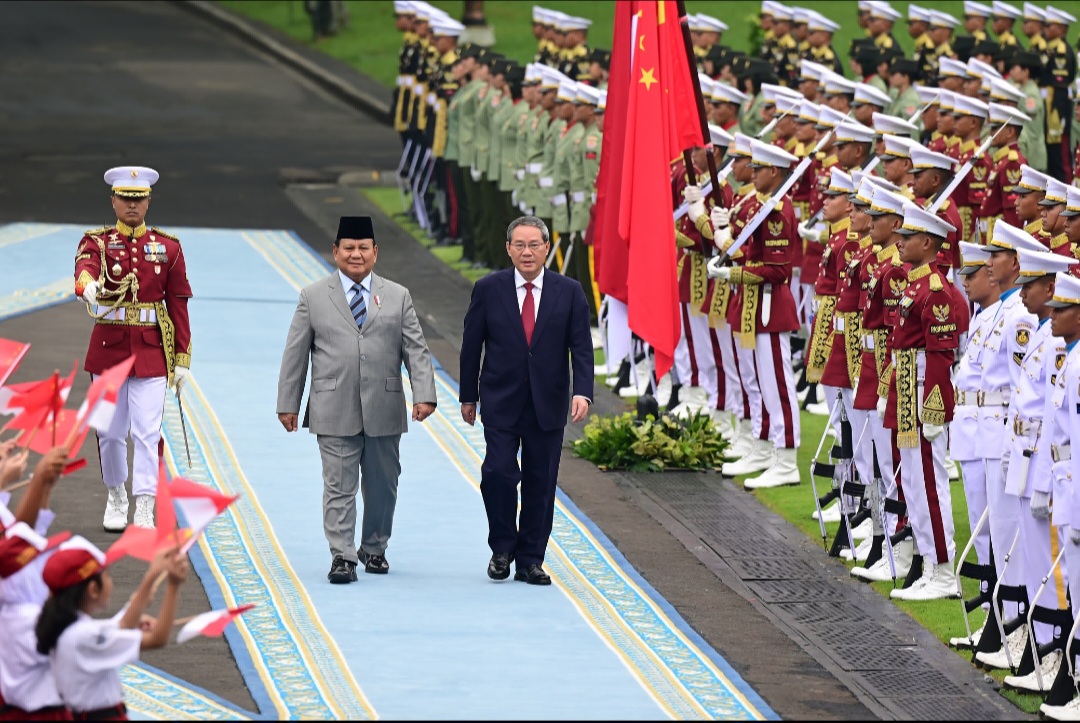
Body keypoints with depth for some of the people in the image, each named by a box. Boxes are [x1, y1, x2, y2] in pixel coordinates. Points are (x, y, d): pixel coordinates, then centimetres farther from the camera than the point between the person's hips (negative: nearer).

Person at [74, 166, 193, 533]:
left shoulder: (168, 247, 4)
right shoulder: (97, 242, 0)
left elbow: (178, 304, 4)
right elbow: (85, 266, -25)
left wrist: (181, 360, -1)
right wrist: (88, 286, -51)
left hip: (152, 352, 0)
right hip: (108, 348, 0)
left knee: (147, 432, -8)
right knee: (110, 432, 9)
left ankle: (144, 513, -9)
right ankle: (116, 498, 30)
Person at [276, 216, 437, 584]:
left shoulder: (397, 297, 10)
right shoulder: (314, 297, 7)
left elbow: (416, 350, 5)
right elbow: (295, 355, 8)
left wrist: (424, 395, -8)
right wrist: (288, 403, 4)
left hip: (384, 411, 2)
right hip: (335, 412, -2)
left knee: (382, 485, 9)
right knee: (339, 486, -6)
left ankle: (374, 548, 25)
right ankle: (342, 556, -6)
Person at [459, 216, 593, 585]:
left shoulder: (569, 292, 1)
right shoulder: (488, 289, 0)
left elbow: (582, 347, -1)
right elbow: (471, 346, 6)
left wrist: (582, 392, -15)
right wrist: (468, 395, 7)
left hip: (547, 405, 1)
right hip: (500, 402, -1)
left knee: (540, 483, 4)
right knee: (499, 472, -13)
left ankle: (530, 561, 14)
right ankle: (502, 549, 8)